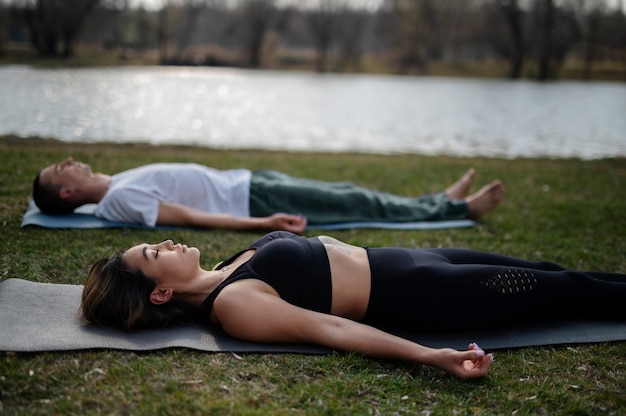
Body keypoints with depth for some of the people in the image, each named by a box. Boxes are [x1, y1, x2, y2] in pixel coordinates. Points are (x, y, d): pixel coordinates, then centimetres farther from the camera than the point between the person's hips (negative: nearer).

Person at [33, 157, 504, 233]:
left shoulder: (118, 185, 13)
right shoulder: (118, 199, -16)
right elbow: (190, 217, -23)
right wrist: (262, 223, -27)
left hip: (245, 180, 9)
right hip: (252, 197, -9)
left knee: (349, 195, 9)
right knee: (359, 204, -4)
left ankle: (443, 201, 19)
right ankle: (453, 206, 8)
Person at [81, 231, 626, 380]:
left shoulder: (226, 274, 4)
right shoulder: (232, 305, -22)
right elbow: (328, 329, -30)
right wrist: (431, 356, -34)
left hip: (396, 259, 8)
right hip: (412, 293, -8)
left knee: (545, 271, 20)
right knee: (561, 290, 7)